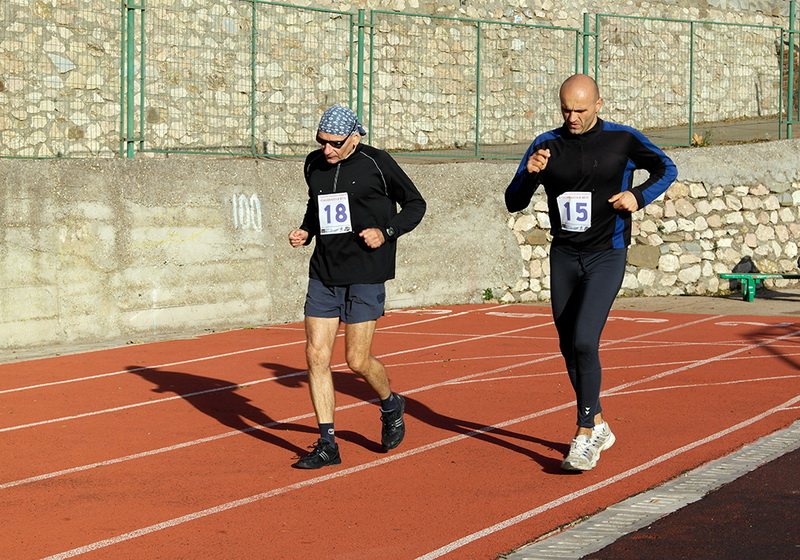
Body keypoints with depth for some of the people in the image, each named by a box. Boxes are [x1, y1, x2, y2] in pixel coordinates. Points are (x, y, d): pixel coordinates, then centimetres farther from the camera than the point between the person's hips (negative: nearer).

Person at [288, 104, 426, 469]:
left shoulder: (376, 163, -7)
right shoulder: (314, 165, 8)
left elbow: (415, 204, 2)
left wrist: (386, 232, -13)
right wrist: (305, 231, 7)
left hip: (366, 275, -5)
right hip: (323, 274, 5)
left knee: (357, 361, -4)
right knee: (316, 355, -3)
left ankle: (391, 405, 29)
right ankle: (327, 445, 5)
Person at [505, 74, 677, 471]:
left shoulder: (622, 140, -6)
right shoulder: (546, 145, 1)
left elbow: (666, 168, 8)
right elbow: (513, 203, 1)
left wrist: (639, 196, -11)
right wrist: (530, 173, -19)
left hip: (606, 256, -4)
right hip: (564, 257, 4)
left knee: (584, 342, -18)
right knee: (569, 348, 10)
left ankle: (585, 437, -8)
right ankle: (598, 426, 29)